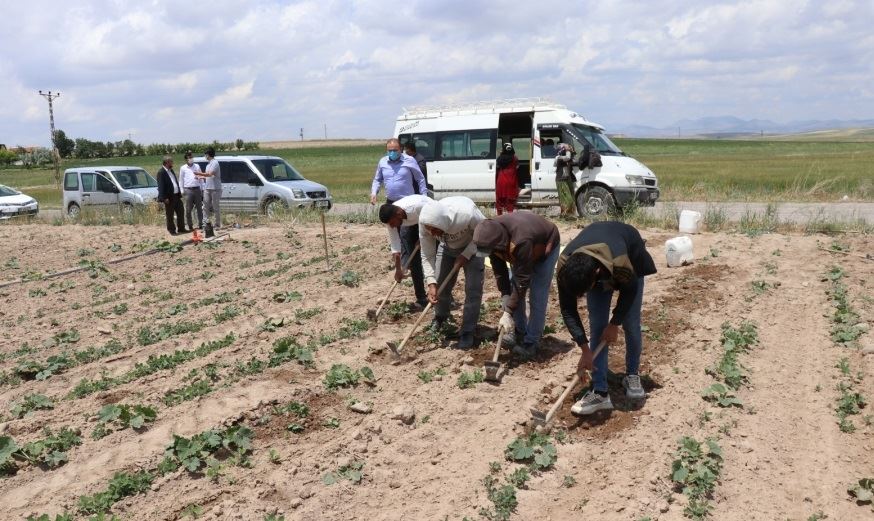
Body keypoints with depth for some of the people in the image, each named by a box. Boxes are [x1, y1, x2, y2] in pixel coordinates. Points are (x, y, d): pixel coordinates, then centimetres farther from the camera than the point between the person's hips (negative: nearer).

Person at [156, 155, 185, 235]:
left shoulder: (171, 170, 16)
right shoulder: (161, 172, -12)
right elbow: (161, 186, -16)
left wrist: (179, 193, 14)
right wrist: (164, 198, -21)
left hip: (176, 196, 8)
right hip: (169, 197, -8)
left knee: (180, 213, 12)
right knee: (170, 215, 2)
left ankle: (181, 228, 22)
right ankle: (172, 230, 9)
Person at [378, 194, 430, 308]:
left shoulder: (418, 207, -43)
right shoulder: (390, 217, -26)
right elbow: (395, 245, -18)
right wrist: (398, 269, -17)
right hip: (410, 223, 4)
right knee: (414, 260, -2)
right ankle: (421, 299, 6)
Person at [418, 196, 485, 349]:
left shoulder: (467, 213, -43)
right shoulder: (425, 223, -30)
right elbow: (427, 256, -19)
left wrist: (465, 255, -25)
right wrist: (431, 283, -29)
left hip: (473, 246, -3)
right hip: (448, 247, 3)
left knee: (473, 289, -10)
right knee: (441, 285, 5)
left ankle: (467, 332, 2)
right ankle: (440, 318, 34)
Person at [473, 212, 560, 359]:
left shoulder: (521, 241, -47)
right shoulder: (491, 237, -27)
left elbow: (522, 280, -40)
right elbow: (499, 271, -17)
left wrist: (508, 313, -37)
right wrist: (506, 299, -24)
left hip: (545, 247, -6)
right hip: (521, 252, 6)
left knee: (537, 297, -11)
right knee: (512, 290, 3)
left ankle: (531, 342, -2)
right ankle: (520, 331, 20)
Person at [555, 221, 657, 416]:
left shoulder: (621, 264, -46)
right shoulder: (565, 266, -37)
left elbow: (629, 291, -22)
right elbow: (568, 310, -24)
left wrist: (614, 323, -12)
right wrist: (585, 349, -25)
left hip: (631, 255, -2)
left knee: (631, 325, -2)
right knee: (597, 327, -7)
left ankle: (632, 375, 23)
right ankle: (600, 393, -4)